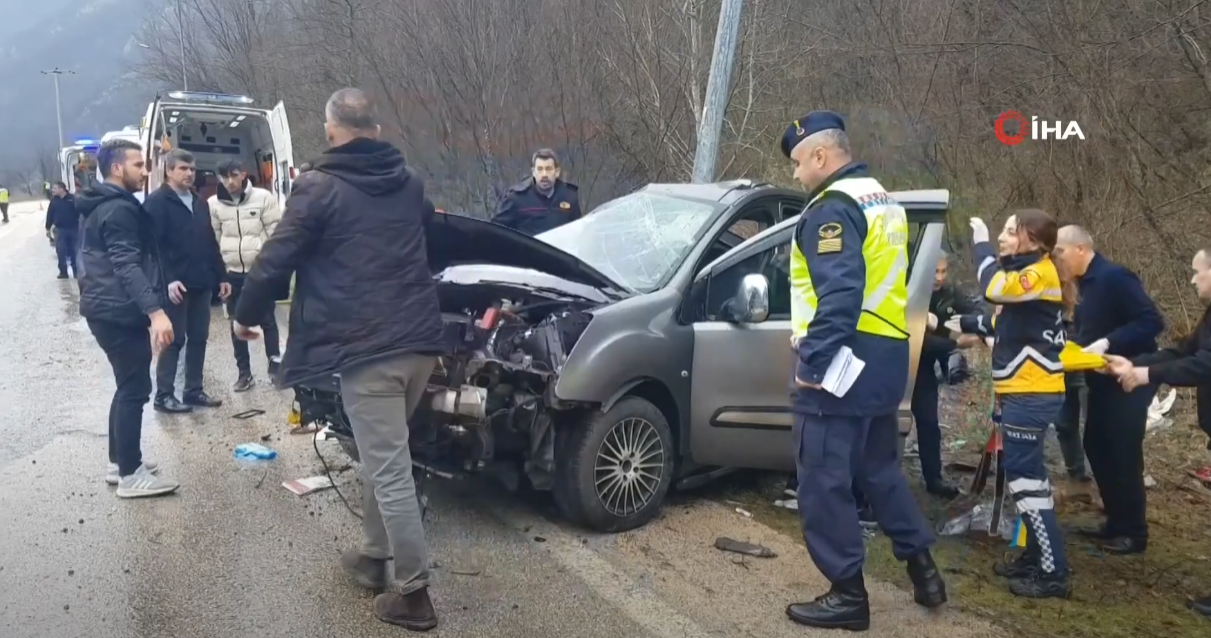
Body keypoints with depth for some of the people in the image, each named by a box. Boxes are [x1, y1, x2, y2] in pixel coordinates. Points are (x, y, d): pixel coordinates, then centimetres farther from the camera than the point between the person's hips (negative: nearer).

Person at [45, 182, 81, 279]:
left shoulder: (72, 199, -8)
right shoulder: (54, 200, 3)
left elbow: (79, 212, -6)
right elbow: (50, 214, 6)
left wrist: (80, 225, -8)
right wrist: (48, 228, 6)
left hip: (73, 229, -2)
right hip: (60, 230, 2)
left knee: (74, 251, 5)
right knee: (61, 252, -1)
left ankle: (76, 271, 18)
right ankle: (63, 272, 7)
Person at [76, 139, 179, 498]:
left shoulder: (104, 207, 17)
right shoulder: (120, 209, -16)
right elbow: (128, 266, -28)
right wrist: (155, 310, -37)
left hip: (108, 310, 11)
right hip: (119, 313, -11)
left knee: (127, 386, 18)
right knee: (135, 389, -7)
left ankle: (119, 462, 25)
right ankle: (130, 475, -2)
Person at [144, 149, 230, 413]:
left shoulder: (199, 203, 17)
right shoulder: (156, 202, -7)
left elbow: (211, 243, 21)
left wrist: (221, 276, 16)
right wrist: (167, 280, -23)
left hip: (201, 284, 7)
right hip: (175, 285, -7)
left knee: (199, 338, 10)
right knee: (174, 340, -3)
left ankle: (194, 390, 19)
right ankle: (164, 395, 6)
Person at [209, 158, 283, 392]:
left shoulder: (263, 197, -7)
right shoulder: (214, 204, 1)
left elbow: (275, 232, -6)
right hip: (232, 273, 3)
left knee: (267, 320, 6)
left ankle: (275, 365, 18)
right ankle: (244, 372, 18)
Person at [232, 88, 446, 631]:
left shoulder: (319, 187, -5)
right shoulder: (409, 183, 14)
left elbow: (276, 259, -3)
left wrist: (246, 314, 13)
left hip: (367, 348, -7)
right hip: (419, 340, 7)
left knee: (389, 472, -2)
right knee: (382, 458, 23)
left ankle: (413, 593, 4)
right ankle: (375, 556, 34)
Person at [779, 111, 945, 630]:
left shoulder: (833, 207, -14)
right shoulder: (881, 201, 18)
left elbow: (839, 293, -25)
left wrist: (813, 358, -23)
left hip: (843, 360, -10)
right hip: (885, 358, 10)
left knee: (824, 482, -1)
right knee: (879, 470, 21)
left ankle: (848, 595, 6)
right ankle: (923, 569, 27)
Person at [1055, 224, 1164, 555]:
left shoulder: (1114, 277, -19)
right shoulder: (1088, 282, 9)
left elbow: (1152, 321, -24)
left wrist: (1107, 343, -30)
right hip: (1103, 381, 9)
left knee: (1123, 455, -3)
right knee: (1097, 448, 13)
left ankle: (1135, 533, 11)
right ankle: (1116, 522, 26)